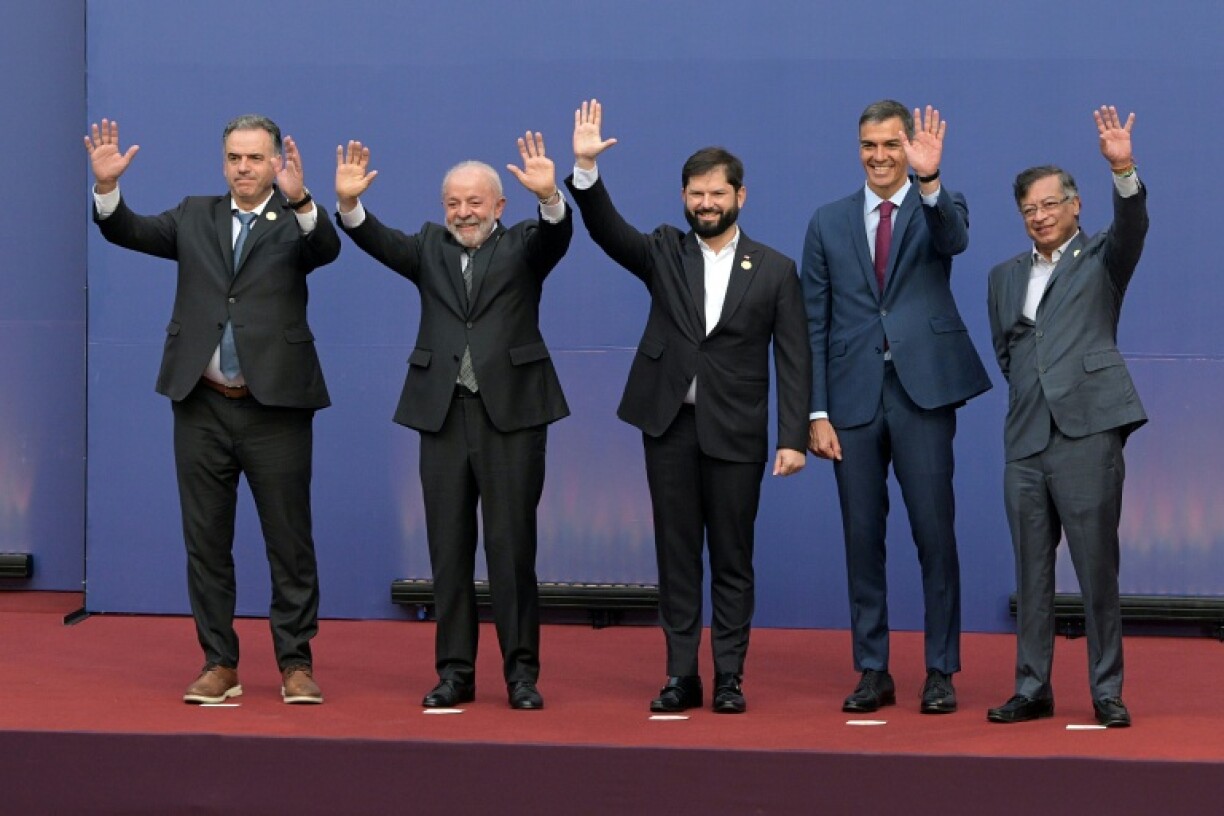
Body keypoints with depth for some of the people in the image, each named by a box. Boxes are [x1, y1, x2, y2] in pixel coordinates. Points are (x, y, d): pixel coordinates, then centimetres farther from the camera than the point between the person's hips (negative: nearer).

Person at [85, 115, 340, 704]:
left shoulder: (295, 223, 1)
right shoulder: (195, 217, 12)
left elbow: (327, 249, -19)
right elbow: (127, 231, 3)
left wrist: (299, 199, -37)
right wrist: (107, 186, -15)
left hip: (276, 407, -3)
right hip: (203, 406, 3)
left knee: (290, 541, 2)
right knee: (206, 540, 7)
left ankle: (296, 664, 10)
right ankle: (219, 662, 15)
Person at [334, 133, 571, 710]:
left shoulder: (522, 246, 6)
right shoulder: (430, 248, 13)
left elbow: (558, 235, -14)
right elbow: (379, 242, -3)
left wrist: (549, 197, -35)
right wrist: (349, 204, -23)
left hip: (511, 412, -3)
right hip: (443, 413, 3)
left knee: (512, 546, -2)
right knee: (448, 548, 6)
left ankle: (521, 672, 4)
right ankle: (454, 671, 12)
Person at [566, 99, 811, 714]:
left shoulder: (775, 271, 3)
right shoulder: (664, 254, 8)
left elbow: (793, 361, 0)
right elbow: (607, 230, -8)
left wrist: (794, 438, -7)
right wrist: (585, 168, -23)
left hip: (736, 432, -2)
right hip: (669, 426, 2)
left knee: (732, 559, 2)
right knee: (676, 554, 5)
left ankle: (730, 677, 9)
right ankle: (681, 675, 10)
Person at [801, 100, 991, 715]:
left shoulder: (938, 209, 5)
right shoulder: (828, 224, 11)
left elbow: (955, 240, -20)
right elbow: (814, 325, 9)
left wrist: (929, 181, -38)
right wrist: (817, 412, 1)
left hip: (922, 390, -2)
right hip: (854, 397, 3)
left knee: (934, 533, -2)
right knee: (862, 538, 6)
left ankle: (941, 671, 6)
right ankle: (872, 671, 14)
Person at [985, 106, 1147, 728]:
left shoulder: (1101, 259, 6)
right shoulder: (1005, 276, 19)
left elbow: (1132, 226, -15)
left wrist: (1123, 169, -30)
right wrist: (1029, 391, 15)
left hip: (1087, 433, -5)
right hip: (1025, 441, 5)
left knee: (1098, 569, -4)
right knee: (1032, 571, 7)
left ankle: (1107, 692, 2)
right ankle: (1032, 688, 13)